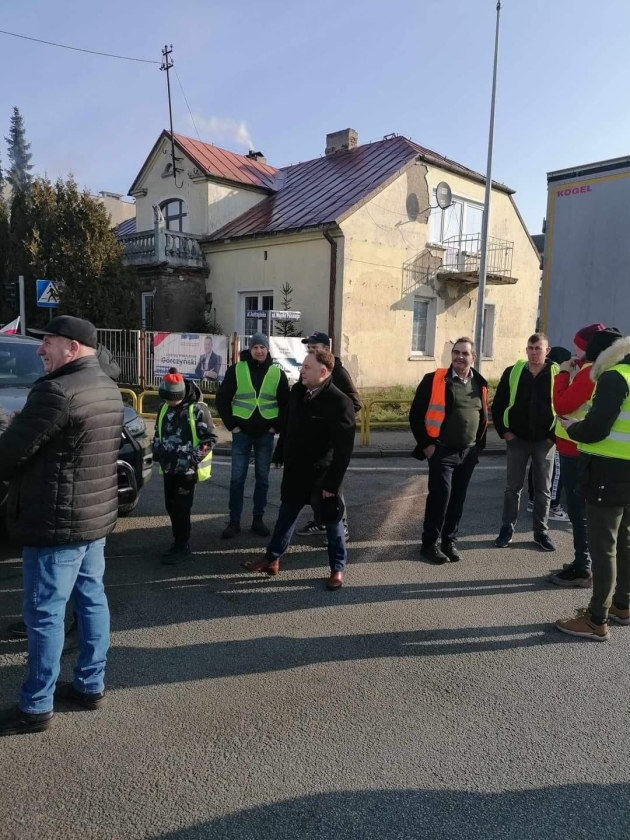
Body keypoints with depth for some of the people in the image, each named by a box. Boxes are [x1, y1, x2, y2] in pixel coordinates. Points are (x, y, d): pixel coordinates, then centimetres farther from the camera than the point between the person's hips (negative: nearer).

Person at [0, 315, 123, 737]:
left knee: (45, 614, 4)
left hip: (58, 521, -9)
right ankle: (91, 685, 30)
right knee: (92, 599, 17)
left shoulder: (57, 391, -22)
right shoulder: (108, 388, 8)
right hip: (97, 514, 9)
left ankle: (35, 707, 18)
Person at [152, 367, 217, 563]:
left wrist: (195, 456, -19)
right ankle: (178, 542, 27)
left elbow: (211, 436, -11)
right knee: (171, 506, 12)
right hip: (169, 467, 6)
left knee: (181, 507, -4)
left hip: (187, 468, -6)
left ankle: (182, 547, 8)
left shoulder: (197, 409, -13)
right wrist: (157, 450, 5)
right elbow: (158, 432, 20)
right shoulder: (164, 408, 6)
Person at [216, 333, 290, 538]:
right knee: (237, 478, 1)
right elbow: (222, 399, 0)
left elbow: (286, 404, 9)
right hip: (241, 433, -1)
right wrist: (231, 425, -4)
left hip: (265, 434, 1)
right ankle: (234, 521, 10)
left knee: (262, 479, 8)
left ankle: (258, 520, 19)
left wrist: (276, 426, 0)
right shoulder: (236, 369, -2)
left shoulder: (277, 373, 2)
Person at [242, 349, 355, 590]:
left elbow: (344, 449, -20)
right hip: (294, 470, 6)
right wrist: (280, 455, 15)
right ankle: (272, 559, 35)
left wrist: (332, 483, -19)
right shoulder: (297, 391, -2)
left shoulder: (340, 403, -22)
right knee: (286, 514, 19)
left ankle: (337, 568, 28)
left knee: (331, 521, 11)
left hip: (321, 475, -6)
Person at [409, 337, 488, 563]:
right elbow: (416, 415, -6)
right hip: (442, 451, -5)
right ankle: (430, 543, 9)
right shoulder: (434, 380, -8)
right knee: (440, 496, -6)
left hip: (469, 453, 5)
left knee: (457, 499, 11)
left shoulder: (480, 384, 8)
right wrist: (426, 444, -9)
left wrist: (479, 444, 14)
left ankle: (449, 542, 24)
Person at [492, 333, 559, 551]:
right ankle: (507, 529, 21)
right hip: (517, 439, 1)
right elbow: (498, 404, 4)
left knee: (543, 489, 9)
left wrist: (556, 435, -5)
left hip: (545, 441, 0)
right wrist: (503, 431, -2)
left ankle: (541, 532, 22)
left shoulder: (558, 375, -4)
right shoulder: (513, 372, -1)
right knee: (513, 487, 8)